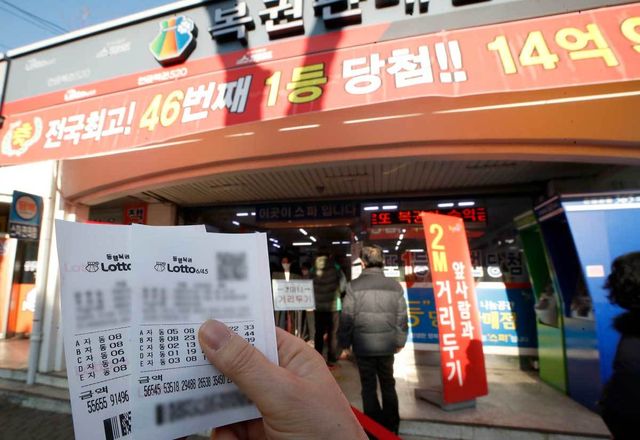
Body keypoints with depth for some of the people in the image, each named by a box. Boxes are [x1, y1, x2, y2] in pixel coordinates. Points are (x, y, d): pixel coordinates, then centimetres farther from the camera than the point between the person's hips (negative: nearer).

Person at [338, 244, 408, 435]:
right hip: (387, 344, 3)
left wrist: (345, 343, 4)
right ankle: (392, 426, 33)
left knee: (369, 387, 12)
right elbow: (402, 317, 3)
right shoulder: (395, 285, -3)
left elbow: (347, 317, -8)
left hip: (363, 345, -3)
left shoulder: (354, 285, -11)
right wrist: (400, 340, 16)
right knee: (388, 384, 20)